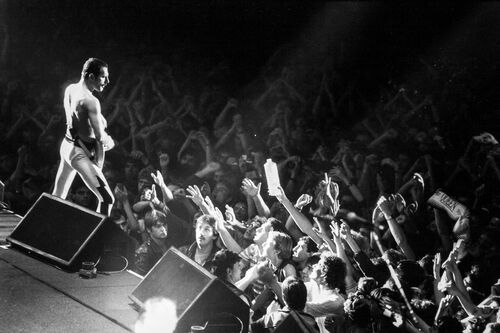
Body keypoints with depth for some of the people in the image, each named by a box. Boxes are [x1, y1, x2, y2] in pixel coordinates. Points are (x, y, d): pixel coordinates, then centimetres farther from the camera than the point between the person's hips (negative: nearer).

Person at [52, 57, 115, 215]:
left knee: (57, 196, 23)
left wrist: (104, 139, 6)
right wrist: (109, 141, 1)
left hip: (66, 145, 9)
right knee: (107, 199, -8)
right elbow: (100, 136, -23)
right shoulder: (90, 101, -25)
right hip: (80, 153, -9)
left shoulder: (70, 89, 1)